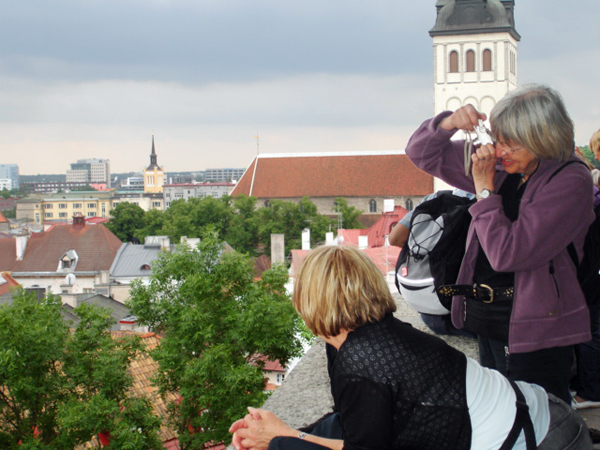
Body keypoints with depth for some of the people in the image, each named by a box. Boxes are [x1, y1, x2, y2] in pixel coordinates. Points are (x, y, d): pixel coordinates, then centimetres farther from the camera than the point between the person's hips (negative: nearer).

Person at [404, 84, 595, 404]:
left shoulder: (571, 182, -15)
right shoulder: (500, 168, 5)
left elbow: (507, 253, -24)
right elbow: (423, 154, 14)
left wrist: (485, 190, -14)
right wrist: (448, 123, -7)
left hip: (536, 332, -7)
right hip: (489, 325, 8)